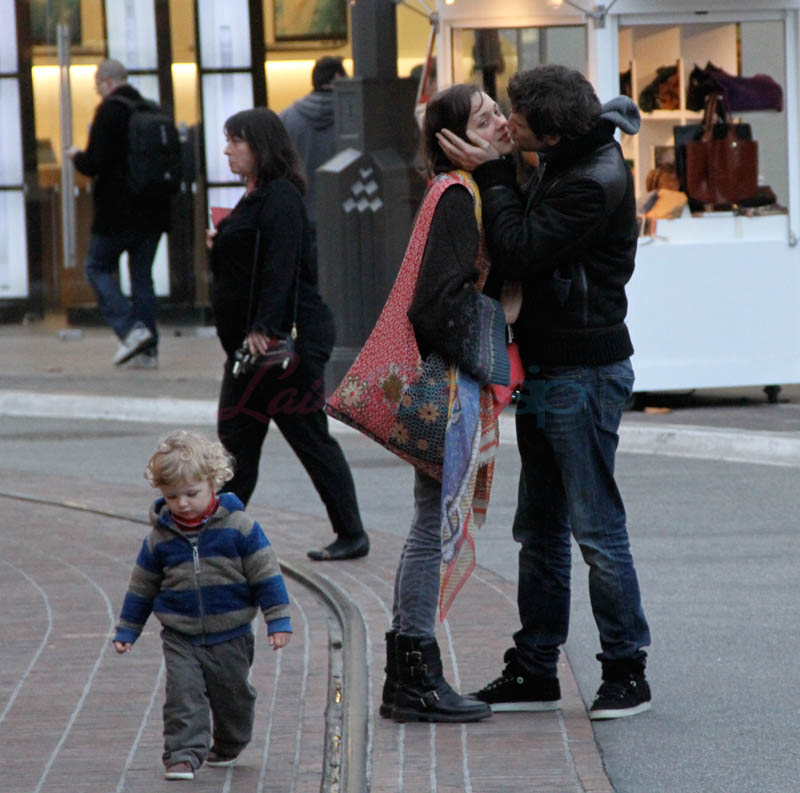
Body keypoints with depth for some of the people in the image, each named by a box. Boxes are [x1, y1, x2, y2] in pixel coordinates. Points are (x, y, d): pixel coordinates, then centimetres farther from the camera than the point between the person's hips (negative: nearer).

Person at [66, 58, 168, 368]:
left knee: (98, 267, 7)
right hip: (153, 212, 7)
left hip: (118, 212, -7)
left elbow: (94, 164, -18)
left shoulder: (109, 111, -13)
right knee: (142, 275, 12)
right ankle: (148, 350, 8)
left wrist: (76, 156, 5)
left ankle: (130, 329, -11)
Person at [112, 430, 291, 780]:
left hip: (230, 637, -1)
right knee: (184, 695, -14)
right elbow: (142, 587, 9)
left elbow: (266, 574, -5)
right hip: (180, 639, 1)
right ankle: (183, 755, -14)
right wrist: (126, 630, 13)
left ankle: (229, 745, 36)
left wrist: (278, 621, -8)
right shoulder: (160, 537, -3)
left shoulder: (237, 525, -10)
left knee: (233, 695, 13)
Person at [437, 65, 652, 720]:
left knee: (596, 528, -4)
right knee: (540, 529, 13)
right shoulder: (566, 164, 9)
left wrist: (492, 175, -15)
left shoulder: (594, 184, -21)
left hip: (584, 375, -10)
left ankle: (627, 671, 5)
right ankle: (534, 671, 20)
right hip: (546, 371, 10)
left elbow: (520, 253, -23)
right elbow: (525, 244, 17)